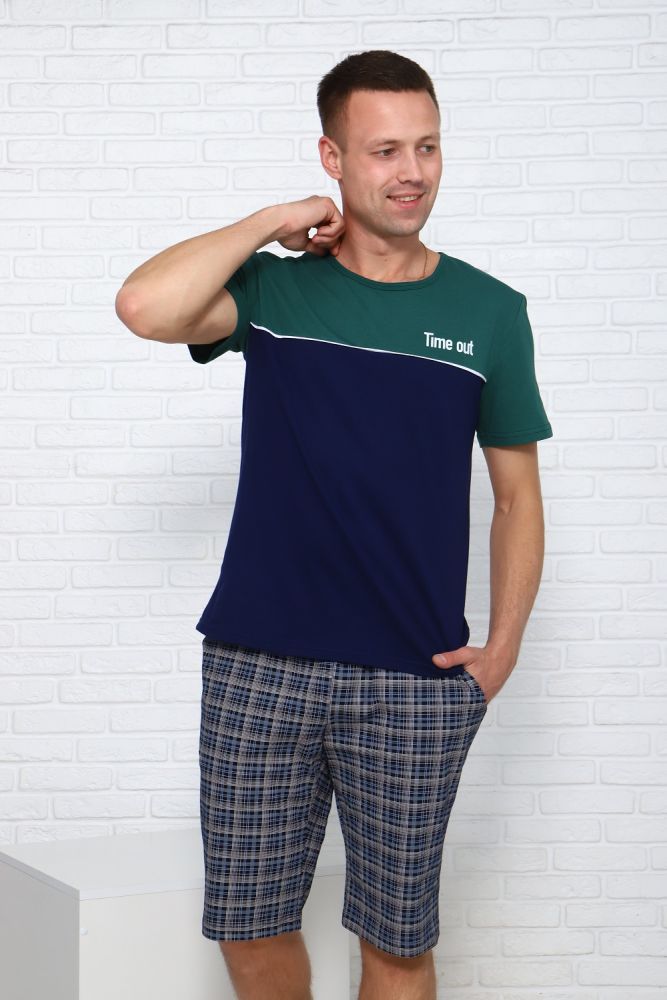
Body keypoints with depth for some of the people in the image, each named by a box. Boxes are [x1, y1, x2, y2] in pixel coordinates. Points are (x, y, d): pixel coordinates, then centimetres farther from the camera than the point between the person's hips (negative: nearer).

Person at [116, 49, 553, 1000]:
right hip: (260, 668, 0)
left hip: (415, 682, 0)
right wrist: (278, 222, -8)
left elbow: (517, 494, 9)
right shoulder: (273, 290, 2)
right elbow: (145, 306, -19)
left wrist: (502, 646, -1)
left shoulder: (489, 312, 4)